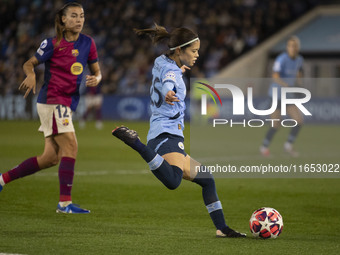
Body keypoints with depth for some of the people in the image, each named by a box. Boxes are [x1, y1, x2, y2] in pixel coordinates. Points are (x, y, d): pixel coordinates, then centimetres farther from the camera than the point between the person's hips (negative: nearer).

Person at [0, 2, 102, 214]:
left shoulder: (88, 43, 7)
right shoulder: (53, 44, -7)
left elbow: (97, 71, 14)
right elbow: (30, 63, 1)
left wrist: (96, 79, -9)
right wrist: (31, 75, -22)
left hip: (68, 105, 7)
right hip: (52, 101, -7)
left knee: (50, 158, 8)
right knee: (70, 147, -17)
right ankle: (65, 202, -15)